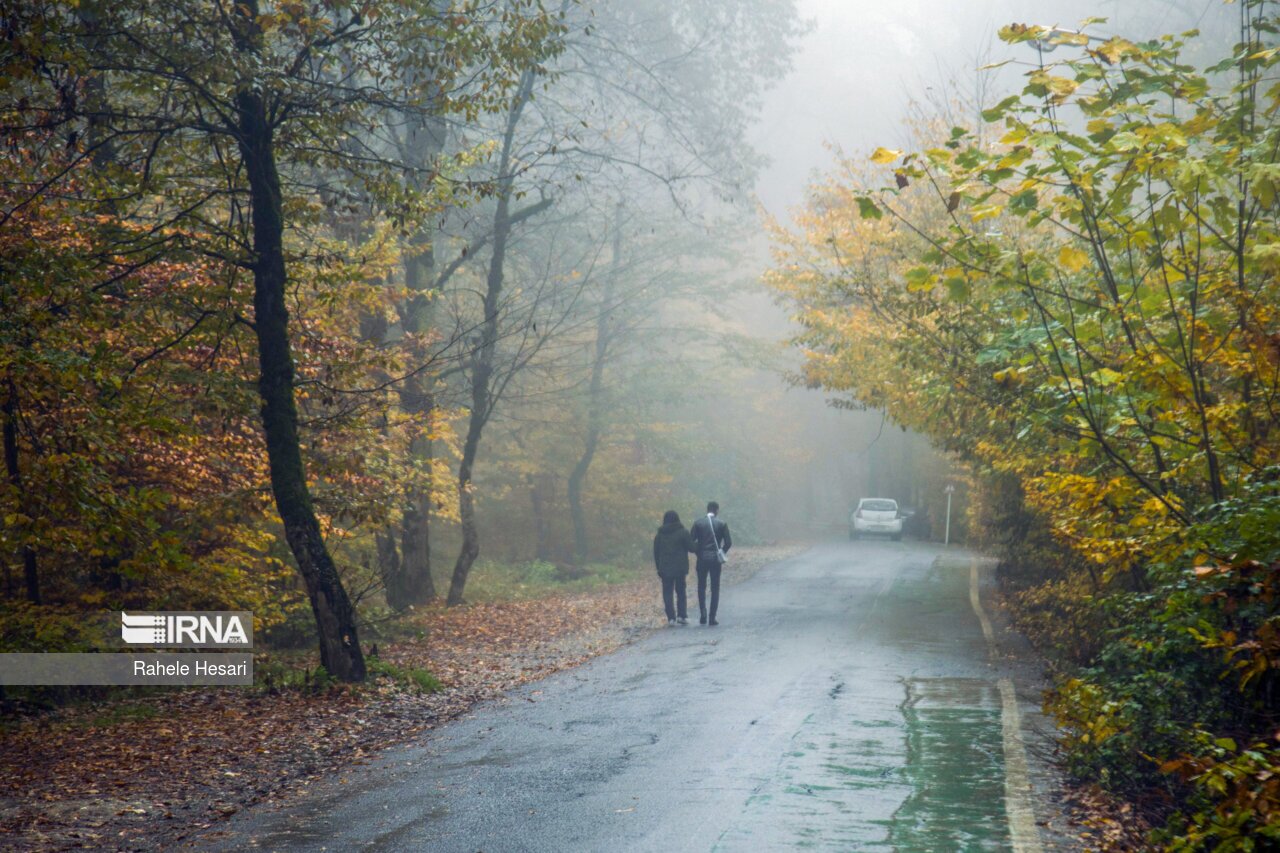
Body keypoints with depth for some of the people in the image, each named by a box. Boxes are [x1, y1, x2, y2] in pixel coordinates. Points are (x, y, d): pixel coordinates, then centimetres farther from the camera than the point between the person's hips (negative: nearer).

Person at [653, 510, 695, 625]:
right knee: (681, 591, 10)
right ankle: (682, 615, 2)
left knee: (667, 592, 5)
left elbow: (656, 552, 6)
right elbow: (691, 548, -6)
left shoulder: (660, 534, 3)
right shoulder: (683, 532, -5)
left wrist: (659, 568, 11)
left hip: (665, 568, 1)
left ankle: (671, 617, -3)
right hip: (680, 568, -1)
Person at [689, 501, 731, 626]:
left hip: (702, 559, 1)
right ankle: (712, 617, 2)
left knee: (701, 587, 13)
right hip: (715, 559, -1)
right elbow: (728, 542, -6)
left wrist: (697, 552, 8)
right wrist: (722, 553, 10)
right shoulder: (721, 524, -2)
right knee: (715, 588, 6)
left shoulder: (698, 523, -1)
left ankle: (703, 614, -2)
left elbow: (691, 541, -6)